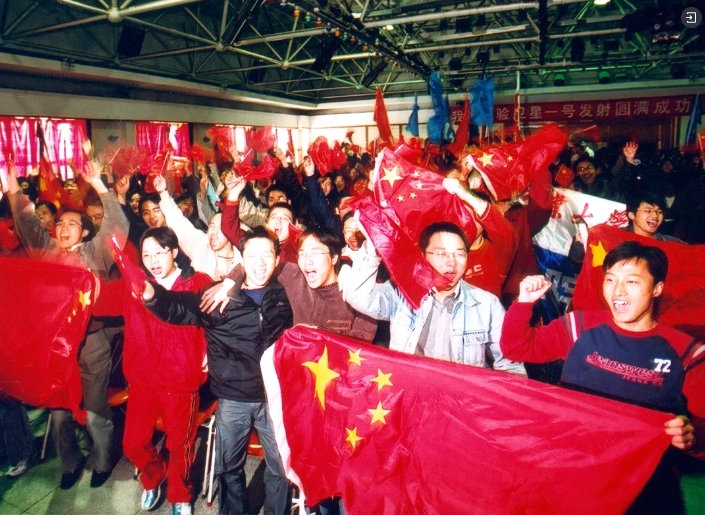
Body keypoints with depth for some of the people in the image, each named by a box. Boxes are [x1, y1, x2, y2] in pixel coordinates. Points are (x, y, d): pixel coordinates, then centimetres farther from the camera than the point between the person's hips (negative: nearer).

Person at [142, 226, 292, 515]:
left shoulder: (284, 296, 0)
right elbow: (177, 309, -5)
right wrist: (152, 296, -23)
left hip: (274, 397, 0)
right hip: (232, 399, 0)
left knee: (280, 466, 13)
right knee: (229, 467, 18)